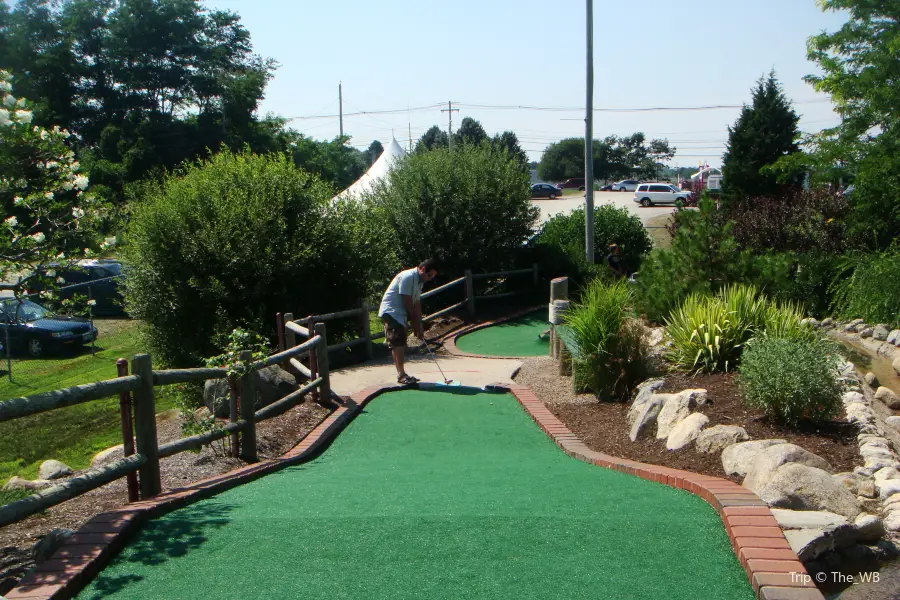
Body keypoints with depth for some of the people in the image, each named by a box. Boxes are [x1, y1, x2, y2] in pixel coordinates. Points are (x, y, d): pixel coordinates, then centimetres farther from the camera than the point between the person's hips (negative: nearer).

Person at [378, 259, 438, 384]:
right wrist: (416, 325, -12)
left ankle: (401, 374, 14)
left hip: (399, 314, 10)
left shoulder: (419, 281, 11)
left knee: (399, 344, 10)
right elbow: (407, 303, -19)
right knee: (398, 343, -14)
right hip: (391, 312, -10)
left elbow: (417, 304, 12)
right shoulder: (408, 277, -19)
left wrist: (419, 326, 6)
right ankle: (401, 374, -12)